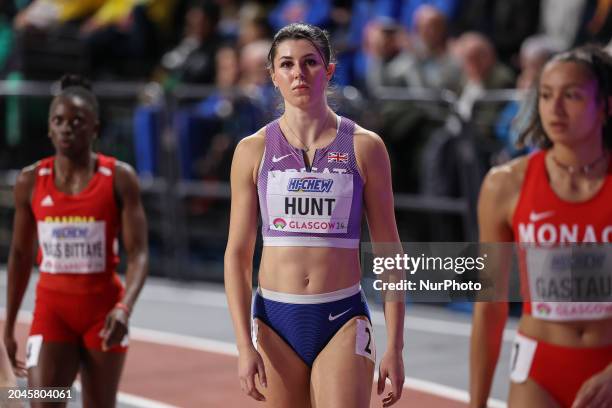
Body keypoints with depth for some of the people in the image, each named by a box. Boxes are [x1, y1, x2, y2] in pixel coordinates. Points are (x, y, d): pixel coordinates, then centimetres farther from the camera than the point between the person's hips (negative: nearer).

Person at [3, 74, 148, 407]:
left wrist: (124, 308, -28)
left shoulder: (119, 178, -6)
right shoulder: (30, 181, 1)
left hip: (102, 311, -1)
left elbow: (138, 254, -10)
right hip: (51, 309, 1)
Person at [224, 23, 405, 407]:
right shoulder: (253, 151, 3)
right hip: (275, 321, 2)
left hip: (343, 320, -1)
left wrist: (394, 346, -2)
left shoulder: (364, 146, 1)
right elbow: (238, 253, 4)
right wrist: (244, 345, -5)